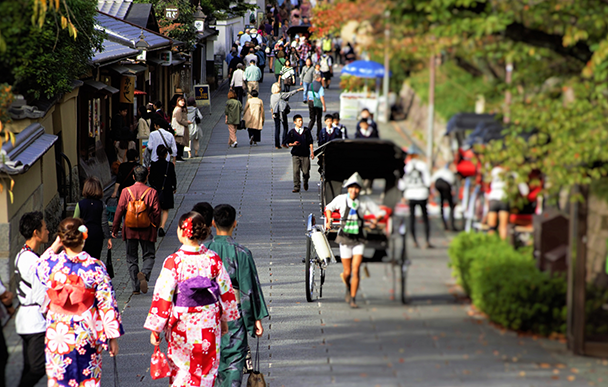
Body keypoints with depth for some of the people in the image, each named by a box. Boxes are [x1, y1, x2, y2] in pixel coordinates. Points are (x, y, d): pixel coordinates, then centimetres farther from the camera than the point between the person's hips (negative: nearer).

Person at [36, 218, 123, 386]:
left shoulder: (51, 263, -10)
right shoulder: (95, 267, -13)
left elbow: (38, 269, 17)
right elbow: (107, 304, -9)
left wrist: (54, 247, 14)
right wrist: (113, 336, -2)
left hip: (57, 334, 1)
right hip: (87, 335, -1)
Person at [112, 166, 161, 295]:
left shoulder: (126, 192, -4)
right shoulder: (152, 192, -6)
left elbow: (119, 211, -3)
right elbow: (157, 212, -3)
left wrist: (115, 229, 7)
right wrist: (155, 227, 13)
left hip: (130, 231, 1)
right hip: (147, 231, -1)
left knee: (131, 258, 11)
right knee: (148, 255, 10)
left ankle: (136, 287, 8)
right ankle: (144, 273, -21)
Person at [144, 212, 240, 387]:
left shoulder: (173, 262, -17)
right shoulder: (213, 259, -7)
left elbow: (163, 297, -14)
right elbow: (225, 291, 3)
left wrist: (155, 329, -5)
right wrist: (224, 319, 18)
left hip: (181, 325, -2)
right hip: (208, 325, 2)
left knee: (180, 368, 16)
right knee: (205, 370, 14)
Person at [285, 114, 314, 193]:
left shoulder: (306, 131, 5)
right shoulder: (292, 132, 4)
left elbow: (310, 142, 7)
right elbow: (288, 143, 6)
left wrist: (312, 152, 2)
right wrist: (293, 144, -15)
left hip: (305, 154, 0)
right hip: (295, 154, 0)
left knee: (306, 171, 1)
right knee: (296, 171, -7)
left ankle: (305, 182, 32)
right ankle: (296, 187, -1)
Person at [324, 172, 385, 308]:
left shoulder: (365, 201, -6)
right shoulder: (340, 199, -4)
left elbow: (381, 212, 2)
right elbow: (329, 208, 15)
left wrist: (376, 219, -18)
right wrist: (329, 221, 0)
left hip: (359, 240, 0)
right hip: (345, 239, 1)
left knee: (355, 270, -12)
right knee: (347, 272, 5)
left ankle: (353, 298, -3)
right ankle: (348, 289, 38)